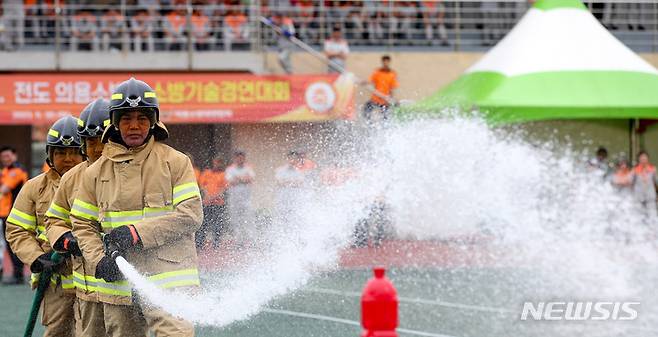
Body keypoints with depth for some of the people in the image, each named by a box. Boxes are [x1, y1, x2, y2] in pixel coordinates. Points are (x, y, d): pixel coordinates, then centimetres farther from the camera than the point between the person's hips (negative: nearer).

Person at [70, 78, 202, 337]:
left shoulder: (175, 162, 1)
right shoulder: (96, 172, 10)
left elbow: (191, 215, -6)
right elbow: (83, 225, 14)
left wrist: (137, 233, -13)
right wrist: (99, 260, -6)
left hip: (168, 281, -4)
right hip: (118, 285, 4)